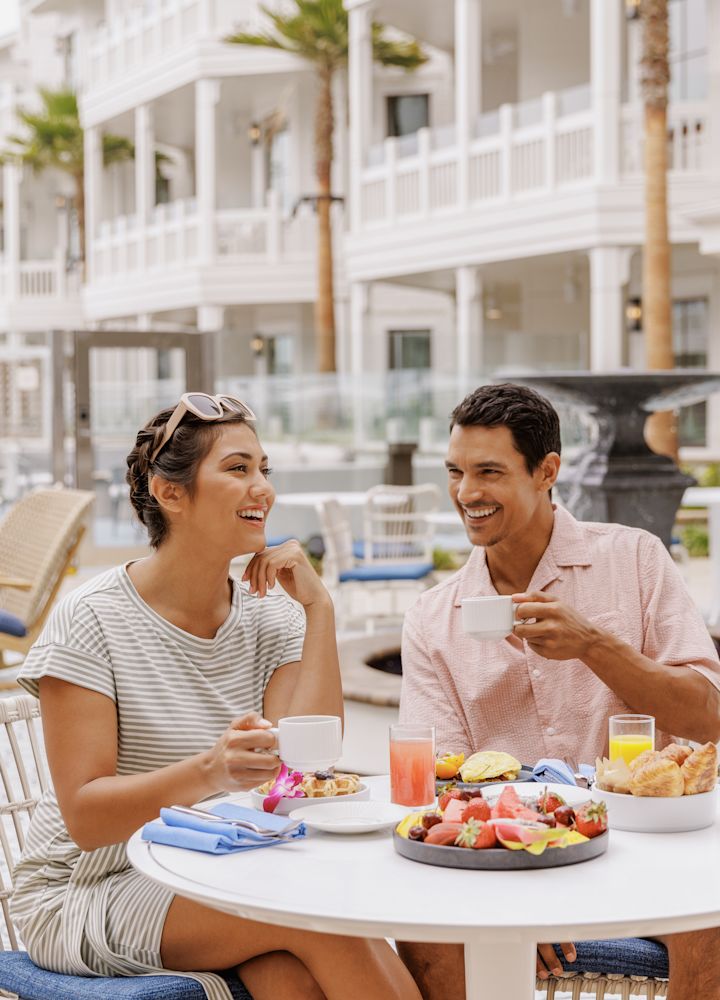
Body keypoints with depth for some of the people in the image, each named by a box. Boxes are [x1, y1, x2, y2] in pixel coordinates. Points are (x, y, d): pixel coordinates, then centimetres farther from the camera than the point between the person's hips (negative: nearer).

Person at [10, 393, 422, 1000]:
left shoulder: (272, 618, 4)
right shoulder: (91, 621, -10)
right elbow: (84, 819, -16)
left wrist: (319, 607, -10)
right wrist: (208, 773, -34)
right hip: (91, 896, -4)